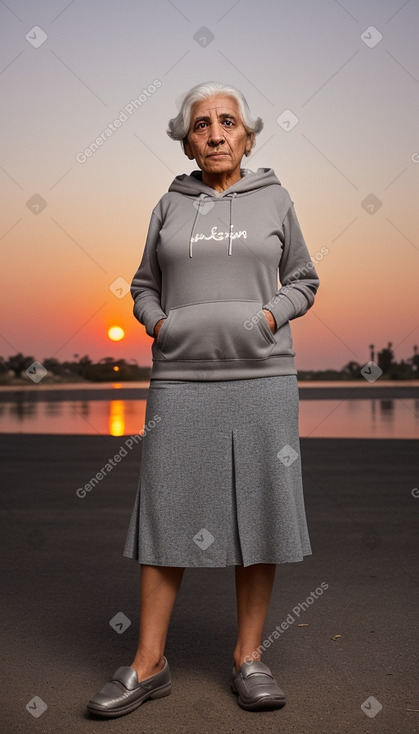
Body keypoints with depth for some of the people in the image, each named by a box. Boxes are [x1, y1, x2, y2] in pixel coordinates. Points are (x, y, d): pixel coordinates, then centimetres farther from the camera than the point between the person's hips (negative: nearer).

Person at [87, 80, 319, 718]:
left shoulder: (275, 199, 9)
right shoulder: (170, 204, 11)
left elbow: (303, 281, 13)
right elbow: (144, 285, 17)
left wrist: (270, 316, -5)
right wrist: (157, 322, -2)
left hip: (261, 375, 0)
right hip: (181, 378, 1)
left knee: (259, 511, 3)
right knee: (168, 511, 2)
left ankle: (249, 656, 17)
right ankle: (149, 665, 12)